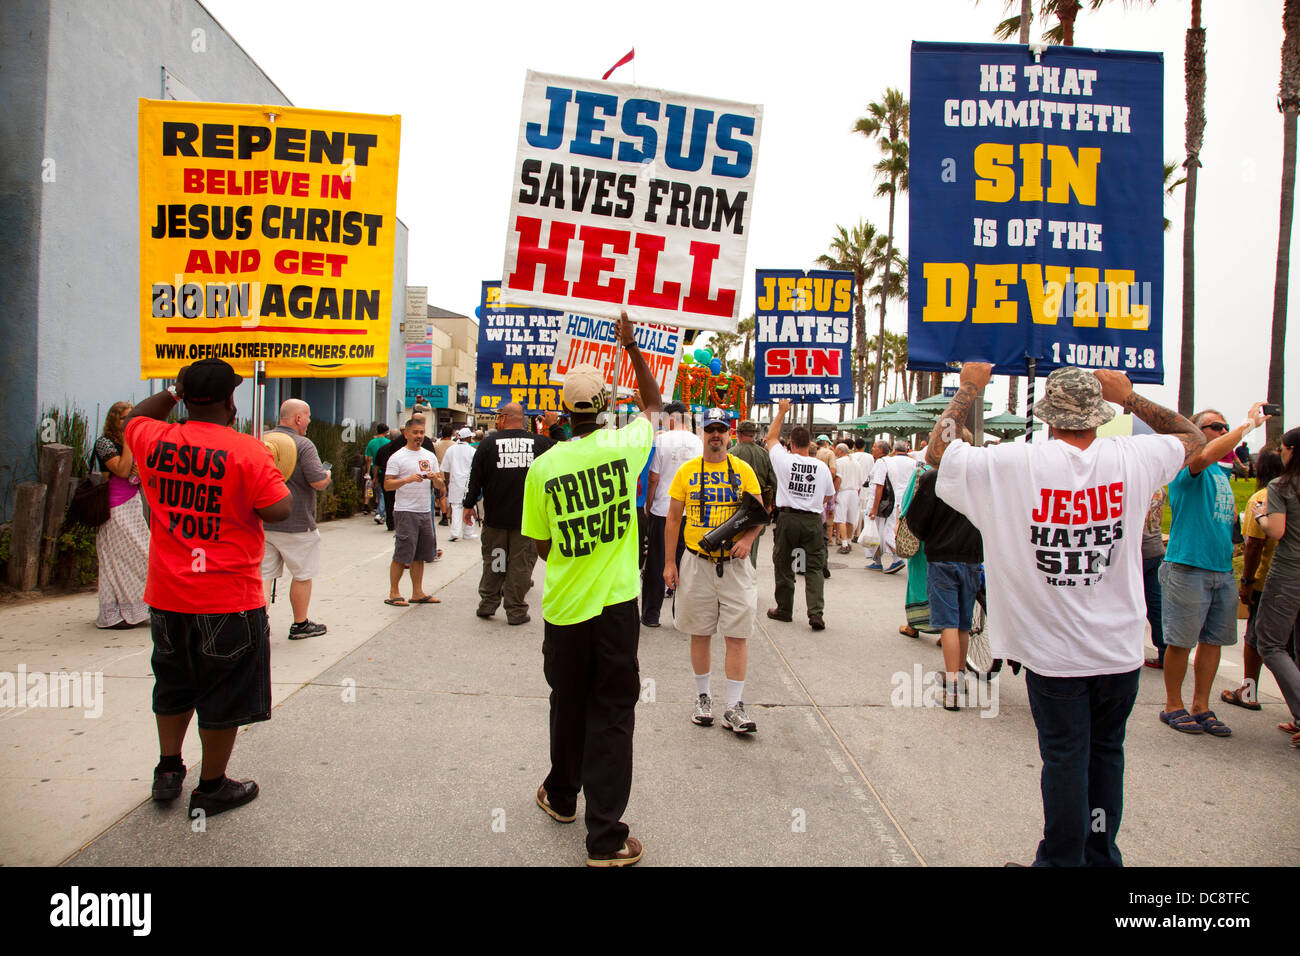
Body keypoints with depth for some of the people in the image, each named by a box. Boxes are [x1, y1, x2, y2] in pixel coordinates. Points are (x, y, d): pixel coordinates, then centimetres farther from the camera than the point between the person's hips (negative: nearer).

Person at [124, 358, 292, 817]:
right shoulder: (248, 451, -16)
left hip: (167, 597, 5)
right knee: (224, 696, 9)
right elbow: (279, 510, -16)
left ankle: (168, 769, 35)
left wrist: (172, 393, 26)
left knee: (173, 686, 25)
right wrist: (274, 474, 0)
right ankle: (211, 787, 20)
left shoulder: (154, 442, 0)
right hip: (229, 599, -5)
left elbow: (134, 418, 22)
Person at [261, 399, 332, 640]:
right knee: (303, 575, 11)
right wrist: (327, 474, 0)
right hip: (296, 524, -5)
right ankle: (300, 625, 23)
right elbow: (319, 482, -22)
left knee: (264, 574, 9)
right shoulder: (303, 445, -15)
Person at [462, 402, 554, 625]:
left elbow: (475, 478, 0)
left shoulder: (488, 443, -4)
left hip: (495, 517, 1)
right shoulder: (540, 443, -5)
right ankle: (516, 611, 10)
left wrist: (468, 505, 12)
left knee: (493, 560, 16)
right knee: (521, 563, 6)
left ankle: (488, 604, 24)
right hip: (528, 518, -1)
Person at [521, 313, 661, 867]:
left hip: (564, 608, 1)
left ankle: (562, 796, 42)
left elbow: (541, 545, 2)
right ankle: (605, 838, 10)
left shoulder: (543, 466, -7)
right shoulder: (622, 445, -8)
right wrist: (630, 345, 17)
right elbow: (655, 405, 14)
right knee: (611, 716, 5)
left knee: (568, 705, 20)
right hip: (615, 605, -1)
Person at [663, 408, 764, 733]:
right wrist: (669, 562, 1)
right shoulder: (687, 471, 3)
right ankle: (703, 697, 24)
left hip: (734, 563, 0)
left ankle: (734, 708, 6)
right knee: (700, 633, 8)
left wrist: (748, 539, -15)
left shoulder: (743, 470, 3)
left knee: (737, 635, -1)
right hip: (697, 563, 0)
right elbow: (673, 519, 6)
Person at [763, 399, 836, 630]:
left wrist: (781, 412, 21)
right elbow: (829, 495, 13)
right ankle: (816, 611, -7)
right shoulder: (822, 467, -1)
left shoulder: (784, 460, -6)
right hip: (813, 520, 1)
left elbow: (770, 438, 12)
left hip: (787, 518, -1)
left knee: (783, 565, 12)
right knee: (814, 567, 5)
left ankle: (784, 609, 21)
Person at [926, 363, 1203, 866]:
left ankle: (1063, 859, 21)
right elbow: (1194, 436, 14)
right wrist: (1129, 396, 14)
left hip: (1053, 651, -3)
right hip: (1121, 649, 3)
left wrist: (968, 388, 6)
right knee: (1106, 751, 18)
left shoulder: (1015, 463, -17)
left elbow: (936, 451, -3)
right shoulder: (1131, 458, -8)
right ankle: (1101, 855, 33)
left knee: (1064, 758, 8)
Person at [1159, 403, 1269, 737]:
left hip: (1222, 569, 8)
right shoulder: (1188, 465, -7)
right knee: (1181, 642, 0)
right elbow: (1206, 454, -32)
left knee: (1213, 641, 11)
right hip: (1187, 567, -8)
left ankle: (1201, 707, 21)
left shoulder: (1222, 473, 19)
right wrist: (1249, 423, -25)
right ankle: (1173, 706, 13)